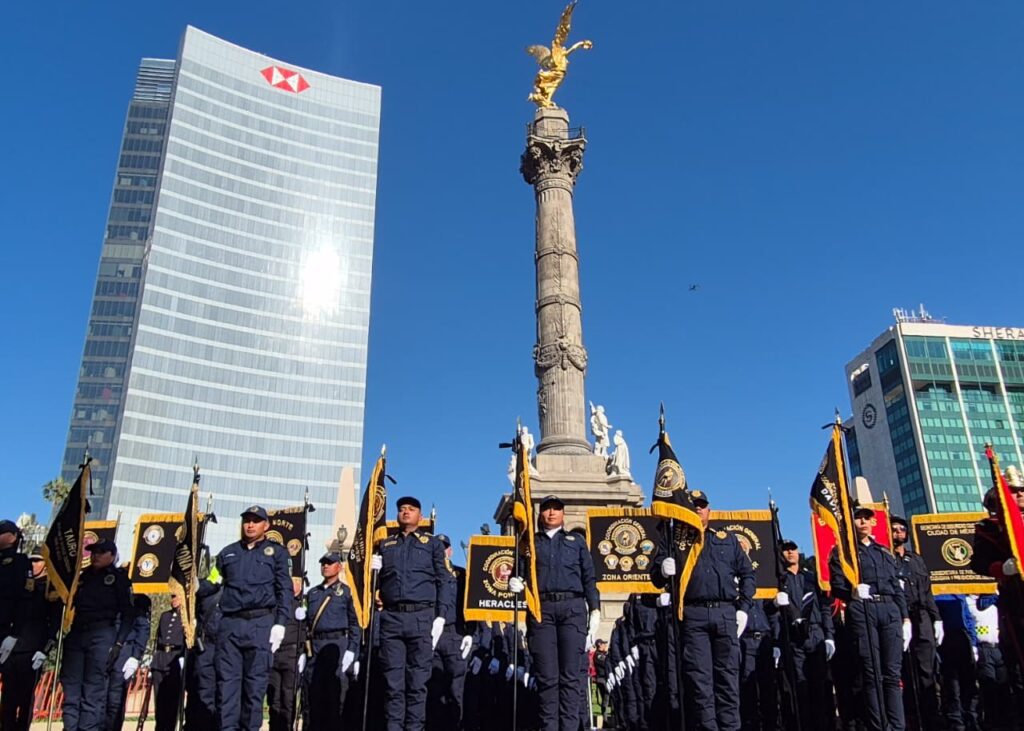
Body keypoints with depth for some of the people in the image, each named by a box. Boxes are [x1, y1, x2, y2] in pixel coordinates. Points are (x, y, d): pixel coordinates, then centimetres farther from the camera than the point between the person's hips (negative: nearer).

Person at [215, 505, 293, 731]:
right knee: (227, 681, -2)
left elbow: (285, 590, 3)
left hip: (261, 623, -2)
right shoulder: (227, 552, 19)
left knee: (256, 682, -1)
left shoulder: (276, 552, 10)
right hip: (229, 623, 2)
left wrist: (280, 623, -6)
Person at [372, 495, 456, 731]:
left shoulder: (432, 543, 11)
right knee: (393, 681, 1)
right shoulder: (385, 544, 20)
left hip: (421, 617, -2)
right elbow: (377, 580, 24)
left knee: (417, 682, -1)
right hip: (391, 617, 2)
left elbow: (445, 581, 4)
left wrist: (441, 615, -6)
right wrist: (372, 569, 1)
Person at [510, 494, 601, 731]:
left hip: (572, 608, 0)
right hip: (541, 609, 0)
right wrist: (515, 583, -10)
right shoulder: (530, 542, 19)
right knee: (546, 675, -3)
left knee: (571, 674, -5)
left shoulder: (576, 541, 19)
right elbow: (519, 573, 13)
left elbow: (589, 578, 13)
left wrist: (595, 610, 3)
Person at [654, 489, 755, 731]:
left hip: (726, 613, 1)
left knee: (728, 675, 0)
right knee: (699, 678, -3)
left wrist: (743, 608, 5)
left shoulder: (728, 539, 19)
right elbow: (656, 578, 9)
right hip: (693, 616, -1)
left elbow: (747, 574, 17)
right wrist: (663, 570, -15)